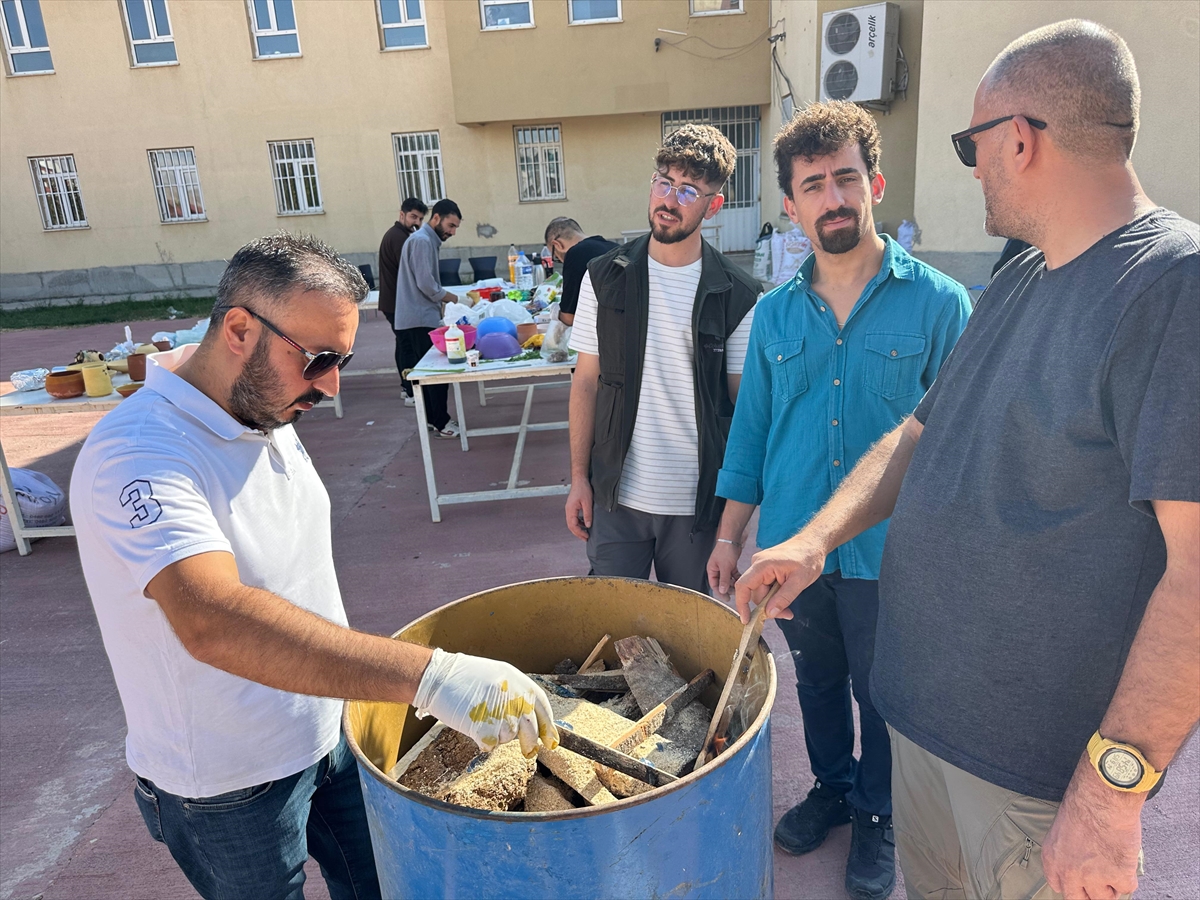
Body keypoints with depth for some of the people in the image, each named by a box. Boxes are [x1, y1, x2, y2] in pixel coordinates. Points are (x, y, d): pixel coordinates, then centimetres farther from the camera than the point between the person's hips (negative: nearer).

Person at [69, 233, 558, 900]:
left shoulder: (269, 415, -1)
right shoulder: (138, 456, -29)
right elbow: (214, 622, -46)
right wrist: (429, 675, -51)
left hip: (327, 734, 7)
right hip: (229, 786, -7)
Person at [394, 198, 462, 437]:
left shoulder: (426, 240, 19)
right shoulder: (422, 241, -13)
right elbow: (426, 284, -20)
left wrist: (443, 301, 8)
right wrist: (455, 299, -7)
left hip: (419, 318, 10)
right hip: (421, 319, -10)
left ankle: (432, 418, 19)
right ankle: (441, 423, -2)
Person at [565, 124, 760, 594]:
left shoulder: (738, 296, -5)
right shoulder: (606, 277, 0)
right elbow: (586, 382, 3)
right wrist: (579, 477, -1)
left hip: (699, 502, 0)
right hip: (616, 498, 1)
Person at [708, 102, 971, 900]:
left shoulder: (937, 303, -9)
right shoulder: (774, 313, 2)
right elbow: (751, 430, 6)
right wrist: (729, 537, 6)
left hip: (889, 553, -3)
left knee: (882, 694, 15)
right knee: (817, 682, 21)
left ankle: (879, 821, 40)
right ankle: (833, 788, 47)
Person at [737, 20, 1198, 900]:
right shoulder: (1015, 283, 8)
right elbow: (922, 434, 13)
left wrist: (1113, 785, -23)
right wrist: (816, 538, -1)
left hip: (1041, 759, -7)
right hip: (928, 697, 7)